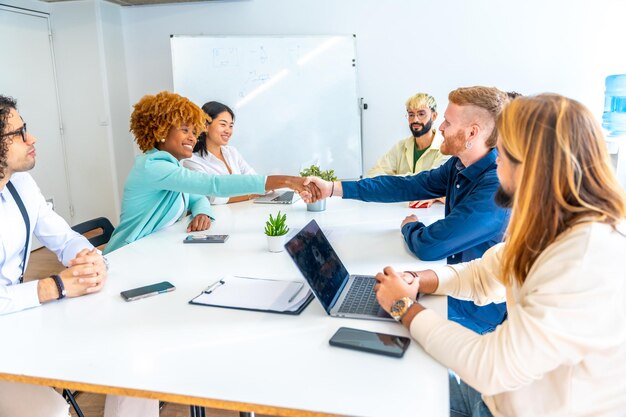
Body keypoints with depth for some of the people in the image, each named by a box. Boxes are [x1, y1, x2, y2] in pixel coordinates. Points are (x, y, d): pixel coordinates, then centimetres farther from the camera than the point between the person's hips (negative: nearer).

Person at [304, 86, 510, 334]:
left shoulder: (495, 188, -31)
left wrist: (410, 227, -3)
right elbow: (406, 186, 2)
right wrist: (333, 188, -1)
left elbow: (428, 247, -29)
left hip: (475, 312, -6)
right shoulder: (459, 166, -2)